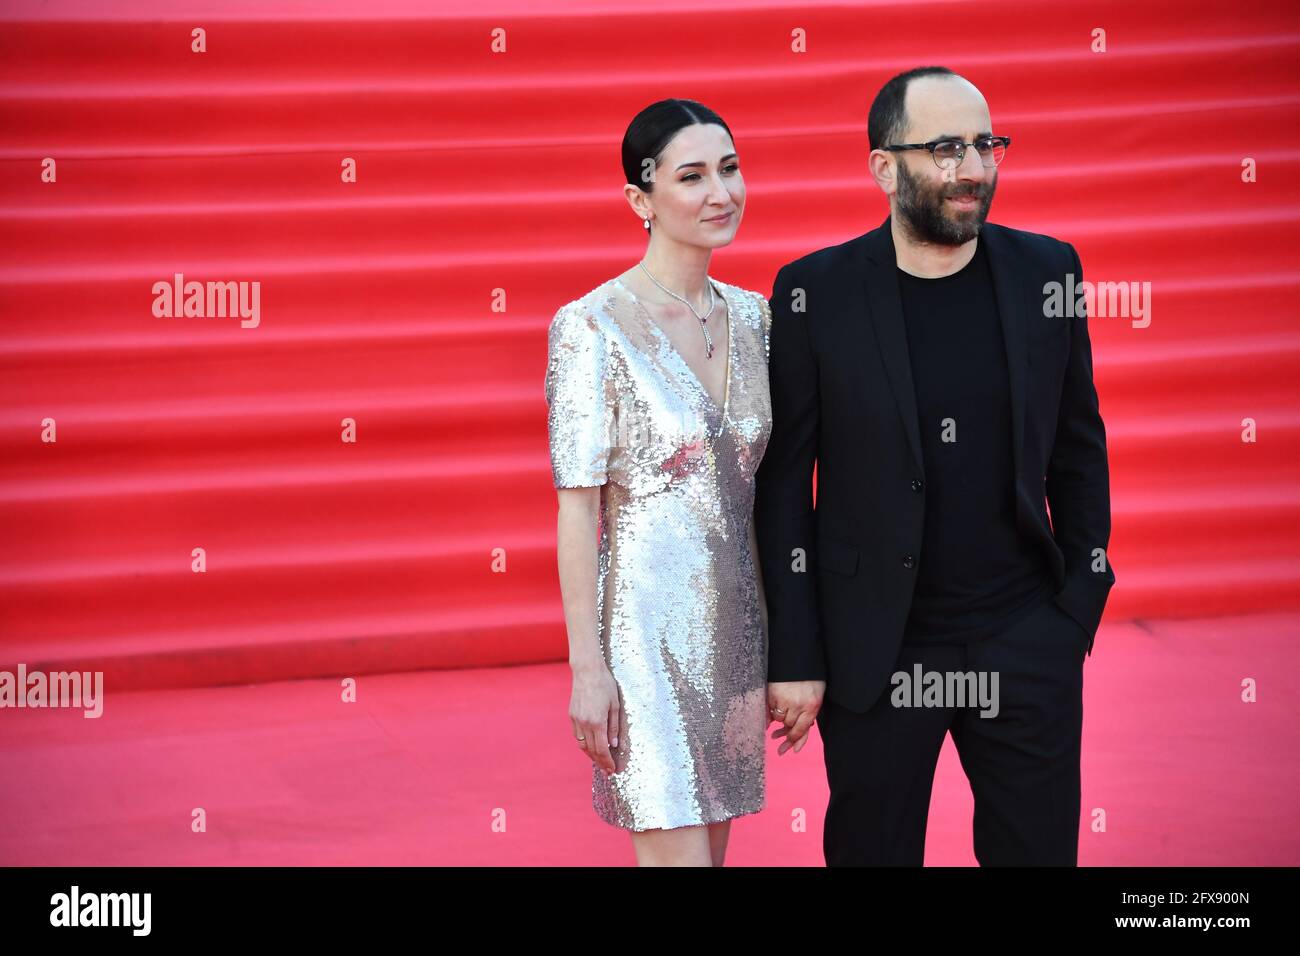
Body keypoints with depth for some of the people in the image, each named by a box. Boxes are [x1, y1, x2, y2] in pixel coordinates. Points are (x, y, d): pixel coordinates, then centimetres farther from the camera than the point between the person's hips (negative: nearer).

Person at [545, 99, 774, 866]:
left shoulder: (752, 317, 7)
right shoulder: (593, 327, -12)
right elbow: (577, 507, -12)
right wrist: (587, 667, -15)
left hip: (736, 621, 6)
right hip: (649, 623, -6)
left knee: (711, 841, 13)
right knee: (677, 850, -5)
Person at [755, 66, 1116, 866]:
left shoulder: (1046, 271, 0)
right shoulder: (815, 292, -7)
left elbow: (1079, 448, 8)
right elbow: (784, 483, -4)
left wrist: (1081, 604, 4)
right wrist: (795, 657, -5)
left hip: (1027, 642, 2)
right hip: (874, 650, -2)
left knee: (1039, 846, 10)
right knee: (873, 848, 10)